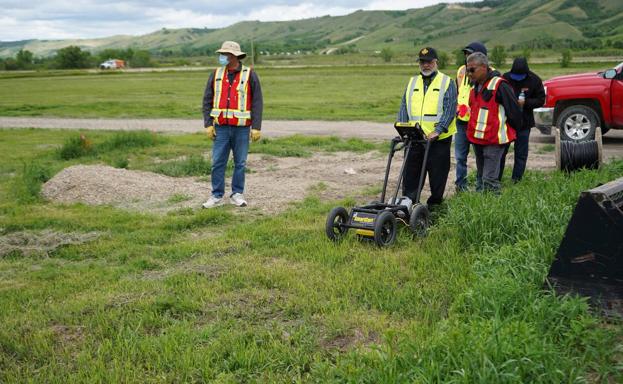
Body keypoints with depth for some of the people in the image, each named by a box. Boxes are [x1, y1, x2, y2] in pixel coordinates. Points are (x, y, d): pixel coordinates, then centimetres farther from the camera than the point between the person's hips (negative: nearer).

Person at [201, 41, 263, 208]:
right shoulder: (216, 74, 7)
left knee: (240, 163, 5)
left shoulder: (250, 75, -2)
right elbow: (207, 100, 7)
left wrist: (256, 127, -8)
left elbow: (257, 102, -3)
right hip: (221, 127, 2)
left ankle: (237, 194, 16)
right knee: (217, 162, 1)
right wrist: (208, 124, 0)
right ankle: (217, 196, 10)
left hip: (241, 128, -2)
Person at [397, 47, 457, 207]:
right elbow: (404, 107, 10)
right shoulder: (412, 82, 14)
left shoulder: (447, 82, 1)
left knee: (438, 174, 5)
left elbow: (450, 109, -9)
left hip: (438, 139, -3)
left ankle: (435, 205, 17)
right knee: (410, 175, 5)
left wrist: (437, 131, -20)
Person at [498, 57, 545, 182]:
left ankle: (516, 179, 16)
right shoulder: (505, 78, -7)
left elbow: (541, 100, -3)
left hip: (524, 123, 0)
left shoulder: (534, 80, -6)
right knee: (501, 150, 6)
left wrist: (525, 103, -19)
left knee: (521, 153, 7)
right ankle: (496, 179, 15)